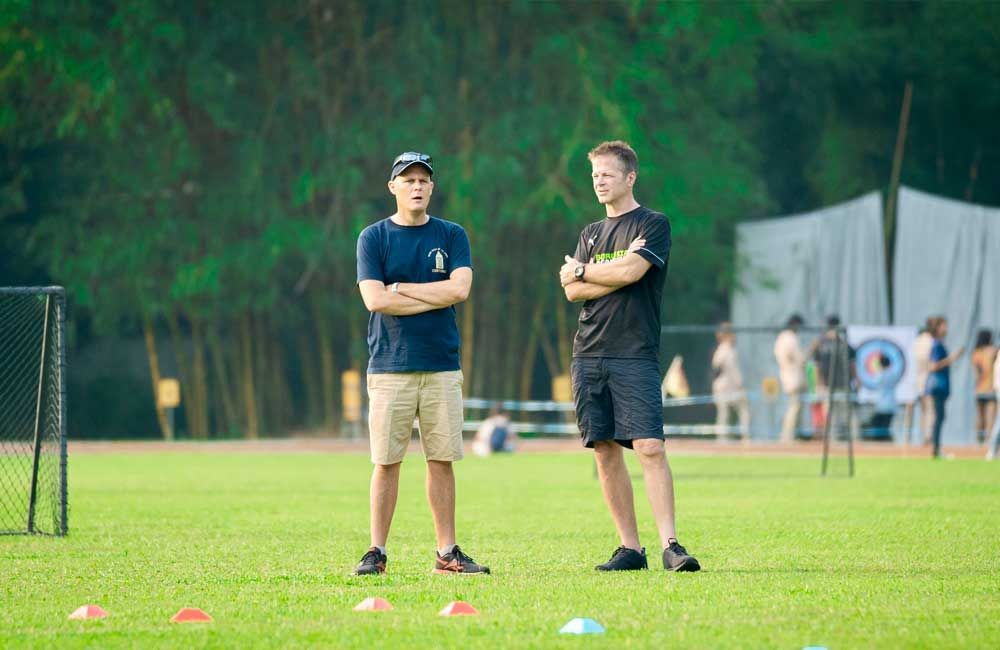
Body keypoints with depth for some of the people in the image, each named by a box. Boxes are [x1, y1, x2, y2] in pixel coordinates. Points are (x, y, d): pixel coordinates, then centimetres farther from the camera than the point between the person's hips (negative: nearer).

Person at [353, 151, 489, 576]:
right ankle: (376, 552, 2)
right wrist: (436, 297, -7)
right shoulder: (373, 237, 4)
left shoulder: (451, 236, 9)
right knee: (387, 461, -3)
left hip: (441, 366, 2)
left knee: (442, 460, 3)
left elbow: (459, 289, -7)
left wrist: (400, 288, -6)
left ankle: (447, 552, 7)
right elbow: (375, 299, -9)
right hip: (390, 367, -2)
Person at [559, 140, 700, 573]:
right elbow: (573, 292, 7)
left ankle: (670, 545, -17)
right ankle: (630, 548, 6)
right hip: (588, 354, 6)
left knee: (649, 447, -15)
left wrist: (581, 270, 1)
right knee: (605, 451, 3)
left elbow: (632, 271, -13)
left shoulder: (652, 225, 2)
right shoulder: (591, 233, 19)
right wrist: (618, 271, -6)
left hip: (635, 354, -6)